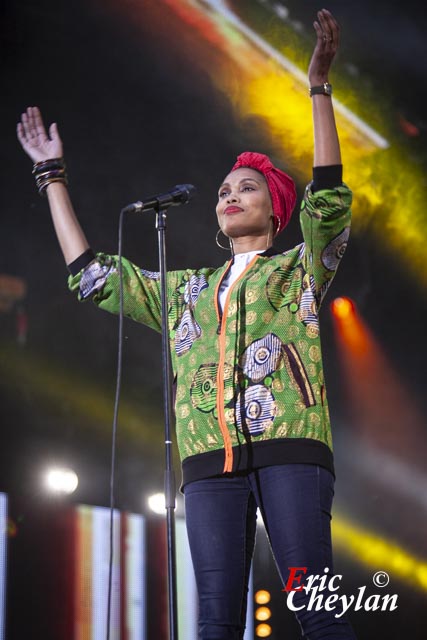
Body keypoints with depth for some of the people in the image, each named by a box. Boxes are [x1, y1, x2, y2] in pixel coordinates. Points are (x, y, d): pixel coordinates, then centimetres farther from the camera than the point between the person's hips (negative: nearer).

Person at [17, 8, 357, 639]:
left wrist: (319, 88, -6)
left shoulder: (299, 268, 17)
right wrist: (53, 177, 30)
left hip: (290, 447, -3)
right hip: (210, 461, 3)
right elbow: (90, 274, 28)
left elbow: (330, 202, 0)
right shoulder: (186, 289, 28)